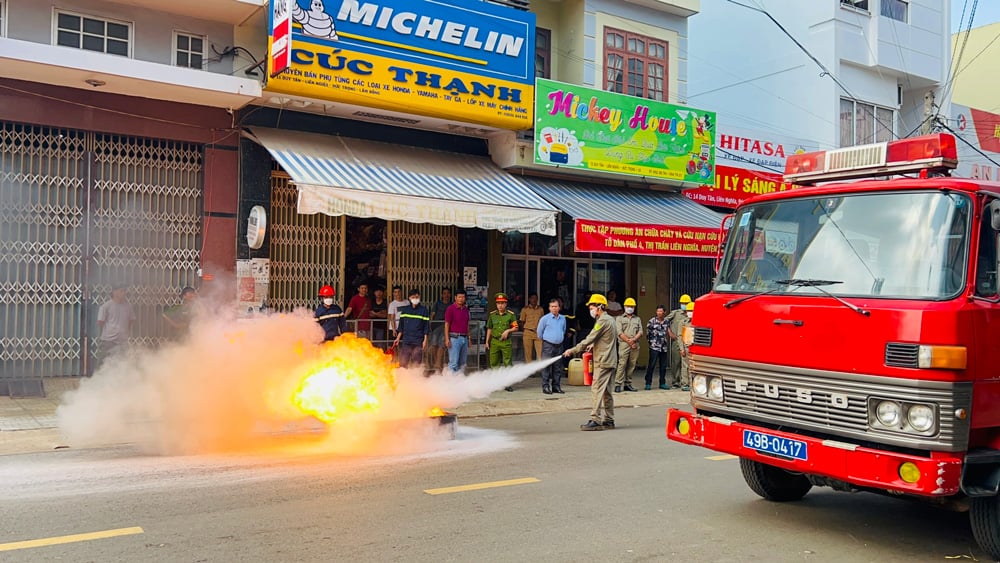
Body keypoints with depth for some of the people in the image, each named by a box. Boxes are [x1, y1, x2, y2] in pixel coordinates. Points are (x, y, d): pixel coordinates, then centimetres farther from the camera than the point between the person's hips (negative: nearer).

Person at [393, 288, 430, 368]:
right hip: (406, 341, 2)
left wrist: (425, 340, -4)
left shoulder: (423, 310, 1)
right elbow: (401, 326, 13)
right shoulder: (405, 310, 8)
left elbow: (426, 326, 1)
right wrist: (398, 338, 9)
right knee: (403, 362, -1)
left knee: (417, 363, 0)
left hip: (418, 341, -2)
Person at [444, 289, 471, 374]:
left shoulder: (466, 309, 14)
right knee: (453, 362, -9)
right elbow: (446, 325, -7)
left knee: (463, 363, 10)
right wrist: (447, 339, -14)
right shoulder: (450, 308, -5)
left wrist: (469, 338, 15)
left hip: (464, 338, 7)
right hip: (454, 338, -7)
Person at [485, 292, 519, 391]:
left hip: (506, 342, -2)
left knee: (507, 363, -1)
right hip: (494, 342, 2)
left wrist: (508, 330, -14)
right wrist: (487, 341, 13)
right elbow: (489, 329, 15)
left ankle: (507, 384, 7)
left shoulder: (510, 315, 1)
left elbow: (516, 328, 4)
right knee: (493, 363, 5)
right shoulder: (492, 315, 9)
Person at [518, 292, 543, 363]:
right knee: (528, 353, 1)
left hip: (538, 333, 2)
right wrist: (523, 333, 3)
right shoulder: (525, 309, 5)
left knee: (540, 353, -7)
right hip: (528, 333, -2)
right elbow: (522, 322, 7)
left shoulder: (540, 309, 11)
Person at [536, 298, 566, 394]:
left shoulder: (563, 319, 9)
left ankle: (556, 386, 15)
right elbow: (539, 332, 4)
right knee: (546, 367, -5)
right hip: (548, 346, -5)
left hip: (559, 346, 5)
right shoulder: (545, 318, -5)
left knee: (558, 367, 7)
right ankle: (545, 386, -2)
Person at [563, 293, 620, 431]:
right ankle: (609, 420, 17)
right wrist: (594, 345, 10)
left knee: (597, 389, -11)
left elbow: (589, 339, -17)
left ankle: (595, 420, -14)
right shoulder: (610, 319, 17)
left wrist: (572, 351, -12)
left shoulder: (603, 321, -14)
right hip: (610, 361, 10)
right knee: (606, 391, 13)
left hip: (603, 362, -10)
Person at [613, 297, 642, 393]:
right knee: (622, 364, -11)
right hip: (623, 344, -4)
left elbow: (640, 332, 9)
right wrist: (629, 341, -10)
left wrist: (633, 339, -9)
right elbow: (620, 332, -2)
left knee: (632, 365, 2)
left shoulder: (638, 319, 20)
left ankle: (627, 384, 8)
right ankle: (618, 384, -11)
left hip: (635, 345, 4)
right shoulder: (619, 318, 10)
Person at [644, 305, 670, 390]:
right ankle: (648, 384, -1)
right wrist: (650, 341, 3)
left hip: (664, 347, 4)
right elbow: (647, 333, 3)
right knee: (651, 365, -5)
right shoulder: (652, 321, -4)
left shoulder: (667, 322, 6)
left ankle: (662, 383, 17)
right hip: (654, 347, -4)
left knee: (663, 366, 8)